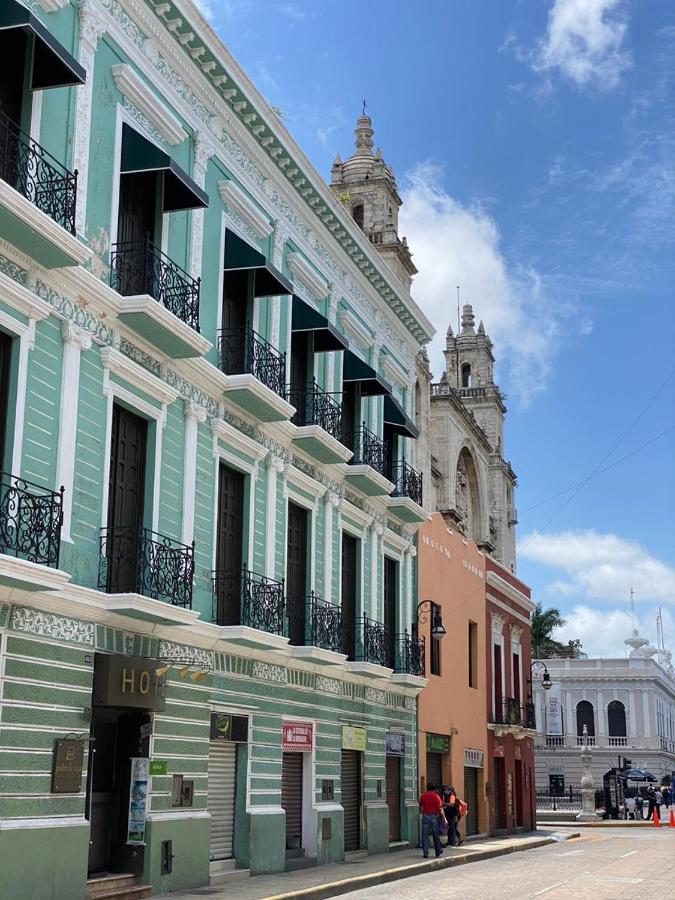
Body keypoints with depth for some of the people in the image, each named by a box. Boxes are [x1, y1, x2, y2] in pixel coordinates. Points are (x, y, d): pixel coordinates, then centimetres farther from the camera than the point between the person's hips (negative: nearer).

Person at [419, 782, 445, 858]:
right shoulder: (436, 796, -1)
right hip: (434, 817, 0)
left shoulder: (423, 796, 4)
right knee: (436, 836, 12)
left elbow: (420, 807, 11)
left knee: (425, 836, 3)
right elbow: (440, 809, -4)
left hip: (425, 816, 0)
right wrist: (444, 818, 1)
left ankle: (426, 854, -2)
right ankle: (438, 852, 20)